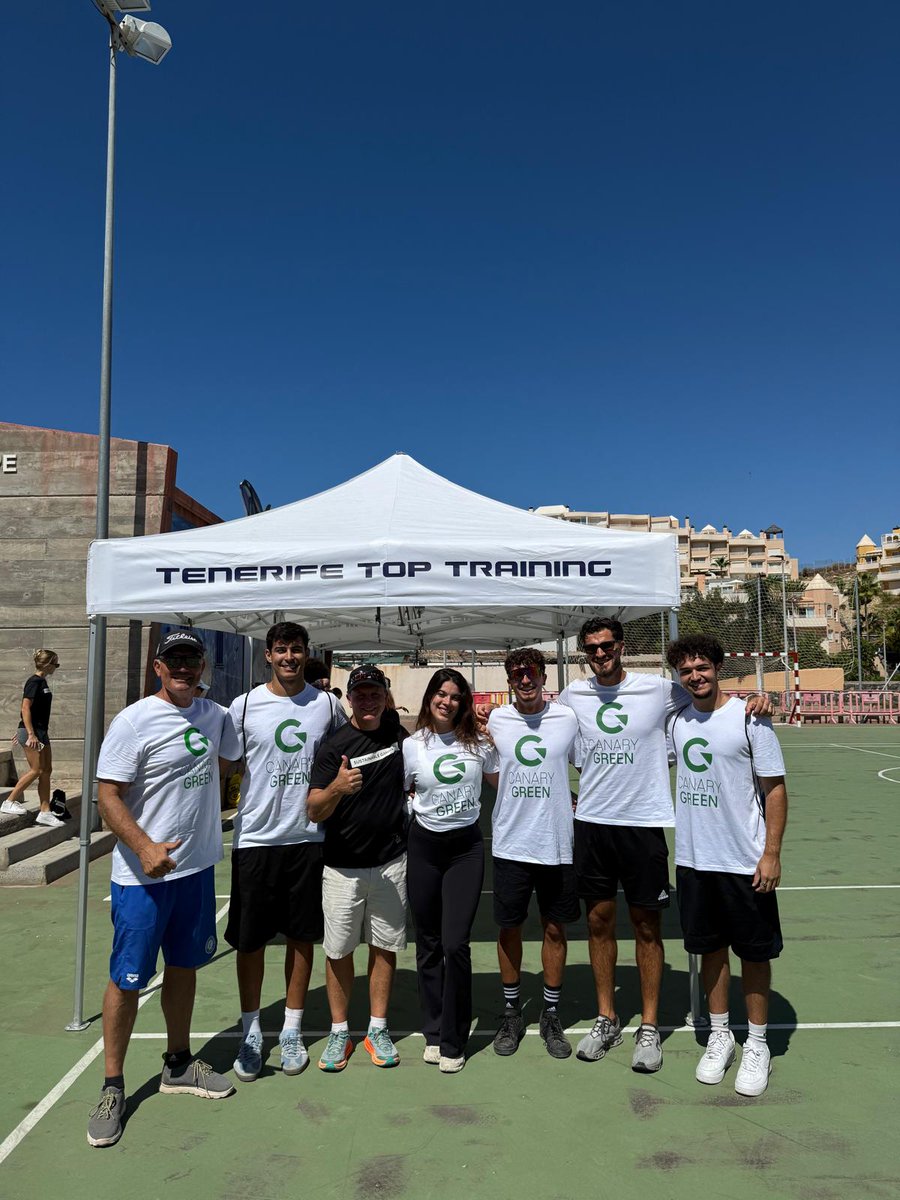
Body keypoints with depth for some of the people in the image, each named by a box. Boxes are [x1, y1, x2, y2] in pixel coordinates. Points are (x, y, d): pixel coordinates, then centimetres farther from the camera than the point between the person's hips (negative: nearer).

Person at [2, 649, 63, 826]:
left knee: (47, 770, 7)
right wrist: (30, 734, -23)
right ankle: (9, 802, 6)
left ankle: (45, 812, 10)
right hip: (32, 732, -9)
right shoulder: (34, 681, -13)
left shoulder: (42, 682, 14)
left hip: (41, 731, 9)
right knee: (37, 770, -7)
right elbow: (25, 708, -19)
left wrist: (22, 732, 24)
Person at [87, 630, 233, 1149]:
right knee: (127, 979, 5)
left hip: (198, 867, 6)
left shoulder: (215, 715, 4)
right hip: (142, 875, -6)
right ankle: (113, 1088, 24)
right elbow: (108, 796, -16)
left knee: (184, 967, 19)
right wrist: (144, 847, -28)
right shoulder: (133, 722, -14)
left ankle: (179, 1065, 37)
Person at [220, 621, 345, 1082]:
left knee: (302, 937, 11)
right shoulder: (245, 706, -4)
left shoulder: (327, 704, 1)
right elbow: (224, 768, 4)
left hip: (308, 838, 1)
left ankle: (292, 1031, 28)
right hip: (255, 838, -1)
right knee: (250, 939, 8)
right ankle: (251, 1031, 28)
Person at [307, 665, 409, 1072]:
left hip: (390, 863, 3)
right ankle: (339, 1033, 24)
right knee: (339, 950, 6)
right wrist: (337, 787, -34)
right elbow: (314, 811, -16)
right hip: (342, 866, -3)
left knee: (385, 947, 10)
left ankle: (378, 1029, 26)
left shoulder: (398, 733, 4)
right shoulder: (334, 745, -10)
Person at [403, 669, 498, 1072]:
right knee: (428, 944, 10)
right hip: (424, 846, 1)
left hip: (467, 847, 0)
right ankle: (433, 1032, 27)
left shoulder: (479, 742, 0)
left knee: (456, 944, -6)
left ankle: (453, 1040, 12)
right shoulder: (411, 747, -2)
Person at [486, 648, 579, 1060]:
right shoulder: (495, 720, -2)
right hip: (510, 844, 1)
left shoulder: (568, 718, -4)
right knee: (509, 928, 10)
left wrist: (571, 802, 1)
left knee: (555, 929, 11)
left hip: (556, 844, 0)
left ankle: (551, 1015, 29)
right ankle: (511, 1013, 30)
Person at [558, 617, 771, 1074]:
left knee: (646, 925, 8)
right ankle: (606, 1019, 28)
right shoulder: (571, 696, 2)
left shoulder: (659, 689, -5)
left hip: (644, 822, -2)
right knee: (599, 921, 11)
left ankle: (649, 1027, 24)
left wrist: (752, 701, -10)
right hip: (591, 823, 2)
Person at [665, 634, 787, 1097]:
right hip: (692, 859, 4)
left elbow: (775, 788, -8)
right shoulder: (676, 722, 4)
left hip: (744, 862, -4)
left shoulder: (749, 717, -10)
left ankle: (757, 1045, 26)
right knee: (710, 948, 15)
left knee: (753, 952, 9)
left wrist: (771, 853, -12)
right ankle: (720, 1036, 32)